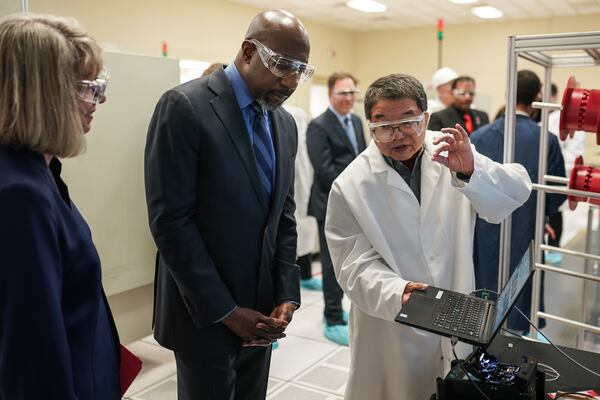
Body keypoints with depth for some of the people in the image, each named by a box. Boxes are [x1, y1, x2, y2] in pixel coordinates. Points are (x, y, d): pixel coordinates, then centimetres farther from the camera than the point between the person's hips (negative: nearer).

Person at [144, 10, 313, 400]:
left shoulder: (285, 123, 7)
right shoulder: (184, 106, -14)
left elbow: (284, 216, 9)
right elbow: (170, 221, -18)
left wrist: (287, 294, -2)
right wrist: (225, 310, -16)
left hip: (259, 309, 6)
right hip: (204, 311, -6)